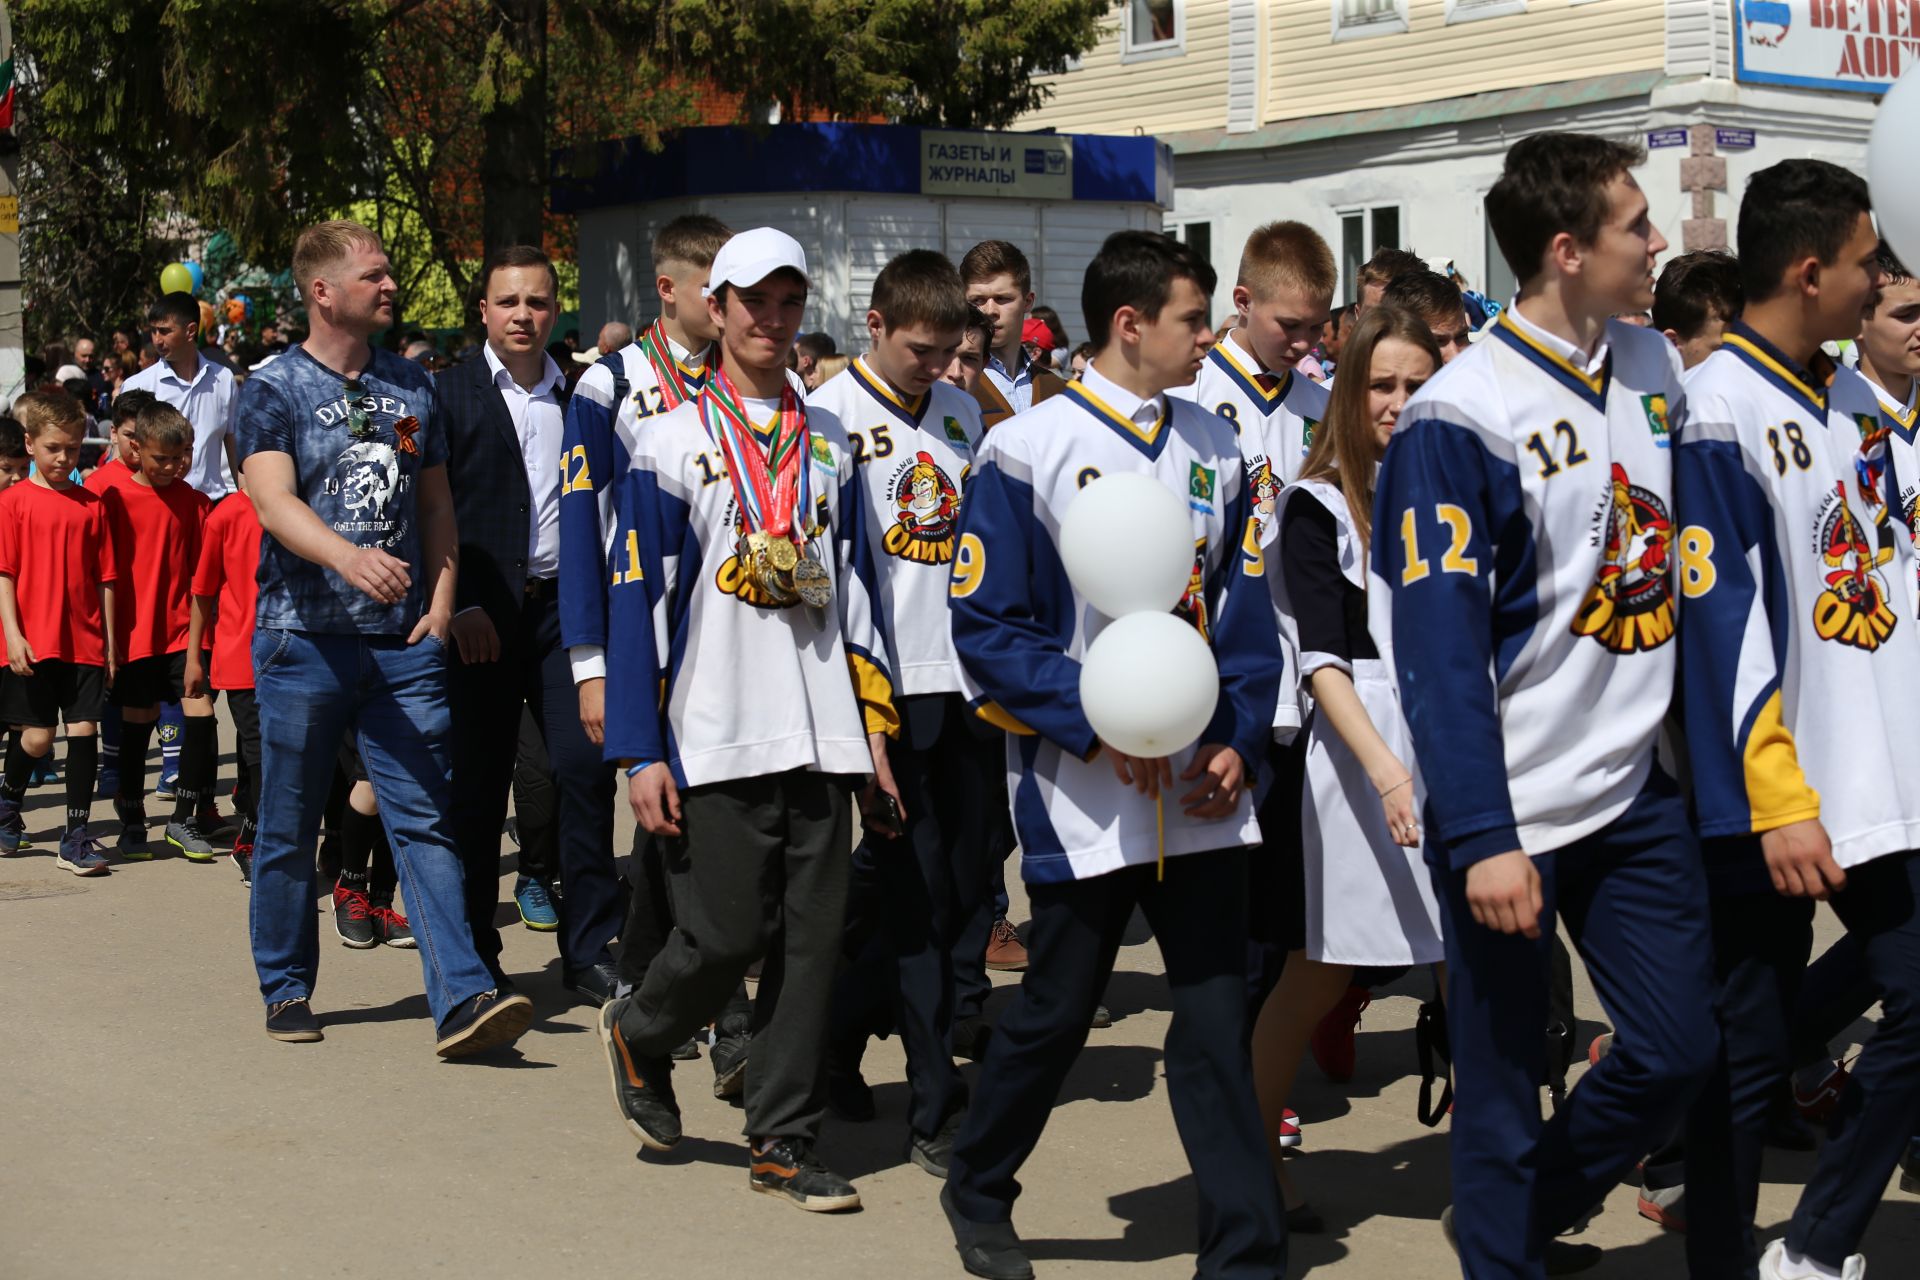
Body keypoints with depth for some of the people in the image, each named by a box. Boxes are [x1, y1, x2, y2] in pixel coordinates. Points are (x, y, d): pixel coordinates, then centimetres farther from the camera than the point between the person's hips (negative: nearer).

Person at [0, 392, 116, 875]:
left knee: (83, 731, -1)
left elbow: (106, 577, 10)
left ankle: (76, 836, 5)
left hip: (85, 640, 2)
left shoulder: (91, 505, 7)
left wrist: (110, 641, 8)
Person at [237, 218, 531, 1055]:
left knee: (424, 820, -5)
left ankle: (462, 997, -12)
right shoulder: (274, 388, -2)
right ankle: (287, 989, 24)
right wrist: (346, 555, -36)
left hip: (404, 642, 3)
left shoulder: (412, 385, 13)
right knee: (289, 827, 8)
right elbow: (273, 498, -18)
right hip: (304, 639, -3)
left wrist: (441, 603, 4)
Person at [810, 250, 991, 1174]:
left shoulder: (961, 411, 14)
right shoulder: (831, 414, -5)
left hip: (967, 681, 6)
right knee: (917, 895, -5)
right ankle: (937, 1109, 1)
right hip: (889, 683, -6)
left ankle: (838, 1035, 28)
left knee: (963, 886, 9)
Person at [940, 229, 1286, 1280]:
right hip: (1082, 798, -4)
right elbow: (988, 626, -9)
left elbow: (1245, 612, 12)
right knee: (1054, 1014, 9)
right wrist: (1095, 726, -18)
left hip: (1200, 793, 4)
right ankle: (977, 1192, 34)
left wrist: (1238, 741, -2)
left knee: (1217, 1017, 2)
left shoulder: (1215, 451, 9)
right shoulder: (1027, 451, -7)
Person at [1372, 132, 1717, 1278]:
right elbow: (1439, 648, -17)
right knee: (1503, 1085, 4)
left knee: (1681, 1049, 11)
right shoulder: (1462, 418, -16)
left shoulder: (1654, 369, 6)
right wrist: (1483, 839, -20)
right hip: (1511, 814, -6)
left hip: (1636, 792, 7)